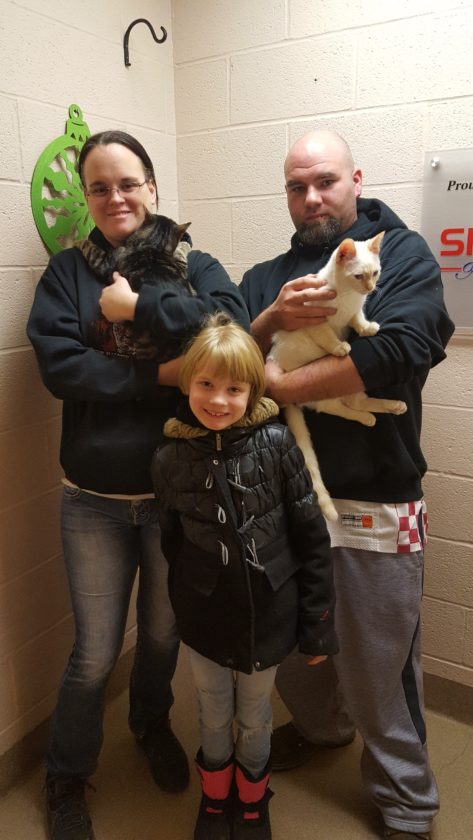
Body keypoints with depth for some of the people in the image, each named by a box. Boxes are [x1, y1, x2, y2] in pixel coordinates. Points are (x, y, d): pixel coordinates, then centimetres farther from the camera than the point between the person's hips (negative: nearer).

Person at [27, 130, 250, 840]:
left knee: (164, 632, 22)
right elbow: (58, 366, -15)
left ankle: (153, 725, 54)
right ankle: (66, 779, 41)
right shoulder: (68, 271, 0)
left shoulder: (192, 266, 0)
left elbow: (233, 325, -21)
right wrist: (160, 374, -21)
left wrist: (138, 306, -20)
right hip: (95, 500, -1)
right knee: (95, 653, 11)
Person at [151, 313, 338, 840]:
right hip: (204, 620, 1)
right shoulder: (170, 459, -11)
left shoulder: (276, 444, -16)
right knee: (214, 717, 22)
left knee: (255, 719, 21)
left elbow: (311, 538, -11)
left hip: (268, 617, -1)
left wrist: (318, 623, -7)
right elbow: (171, 546, 2)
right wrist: (183, 608, 9)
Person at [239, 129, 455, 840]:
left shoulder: (402, 255, -2)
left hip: (373, 506, -4)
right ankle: (319, 725, 53)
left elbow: (400, 352, -19)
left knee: (379, 665, 9)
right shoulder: (265, 278, 12)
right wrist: (272, 319, -16)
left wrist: (281, 385, -16)